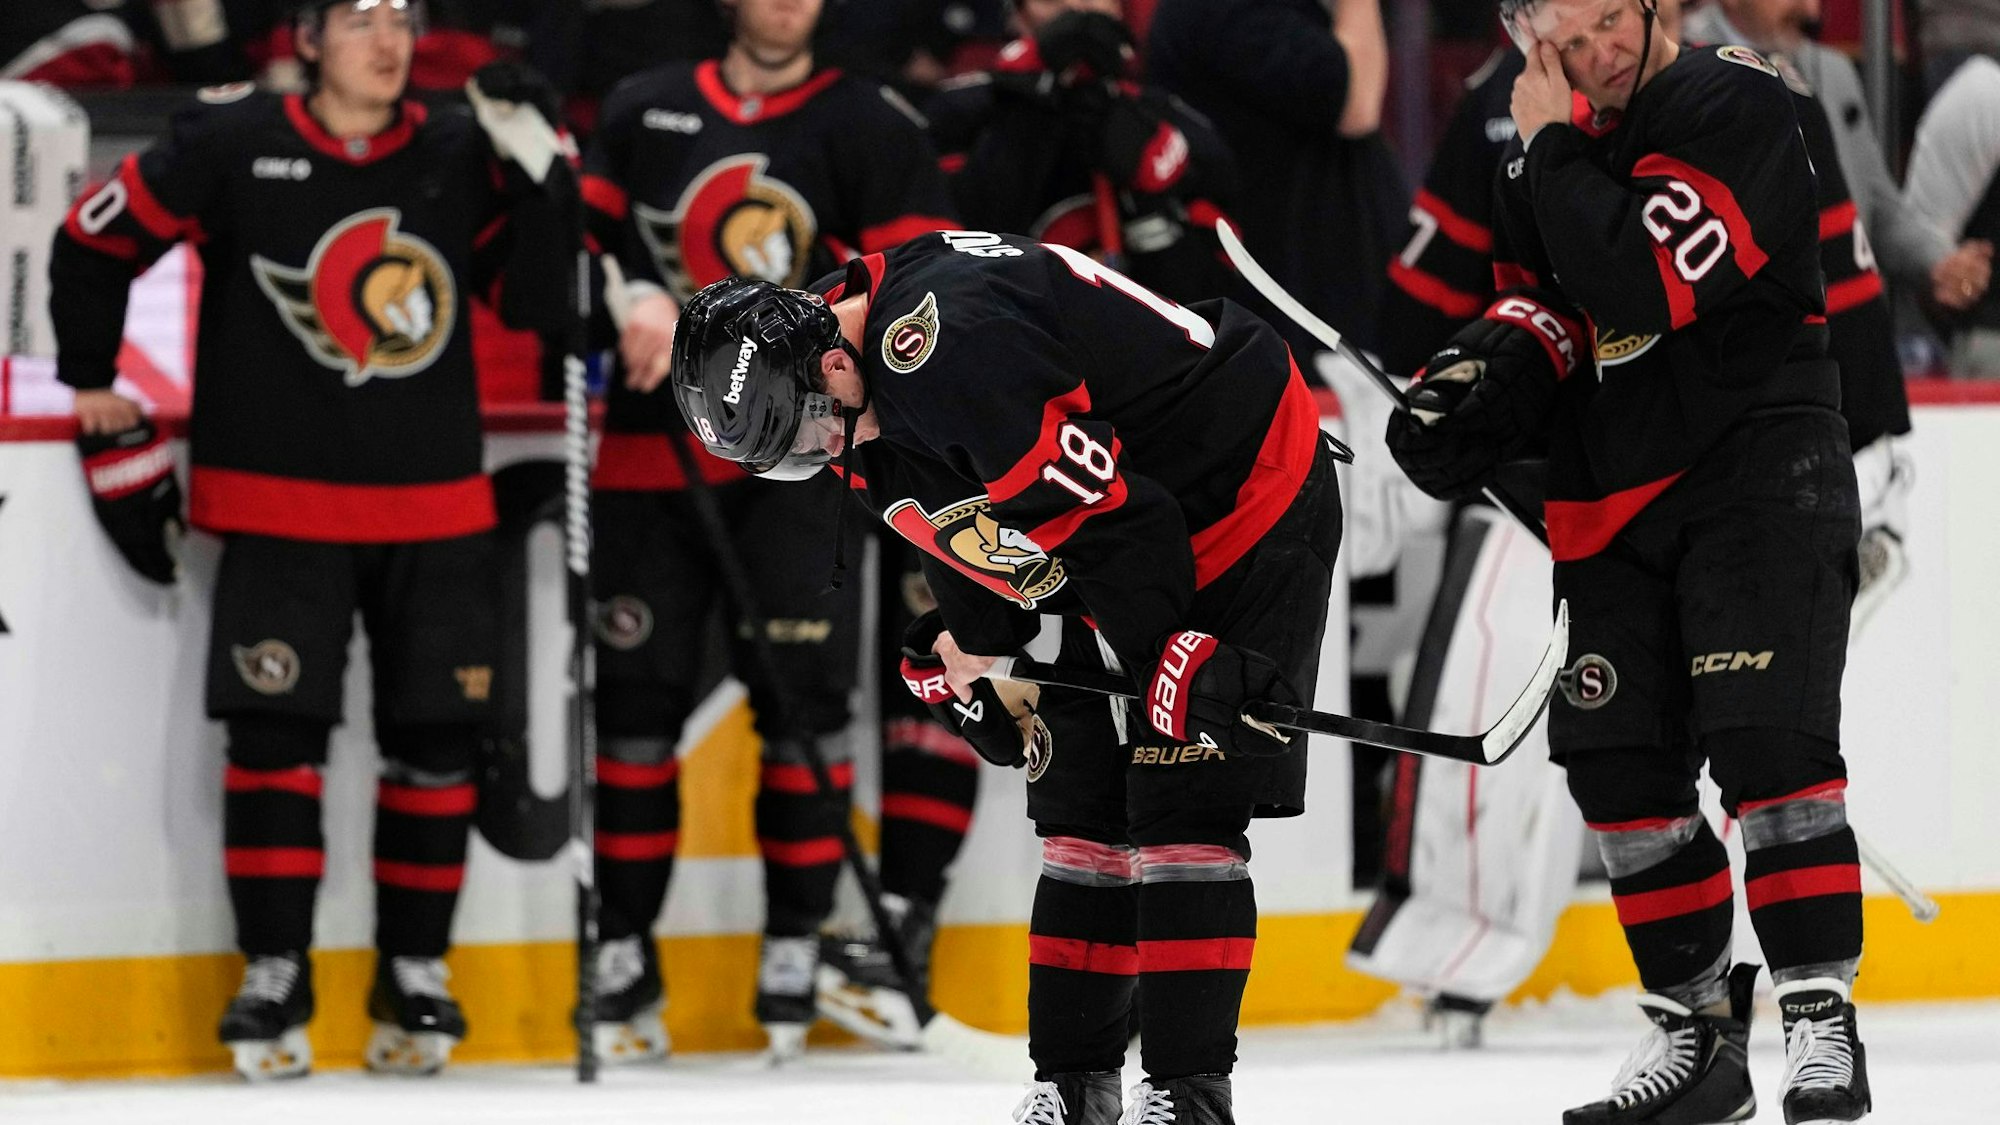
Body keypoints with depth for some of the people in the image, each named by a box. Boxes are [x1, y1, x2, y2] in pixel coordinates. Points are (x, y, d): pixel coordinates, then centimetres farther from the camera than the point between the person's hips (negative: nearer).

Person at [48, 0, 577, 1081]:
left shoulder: (457, 158, 4)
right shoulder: (230, 148, -5)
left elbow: (534, 296, 1)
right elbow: (95, 241, 4)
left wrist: (538, 168, -10)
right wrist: (96, 393, 6)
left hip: (435, 508, 3)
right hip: (282, 504, -3)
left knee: (437, 739, 4)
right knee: (275, 732, -7)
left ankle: (413, 974, 17)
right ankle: (274, 979, 4)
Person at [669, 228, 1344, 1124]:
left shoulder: (955, 350, -33)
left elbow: (1107, 514, -31)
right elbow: (972, 543, 12)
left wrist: (1173, 661, -26)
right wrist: (962, 660, 2)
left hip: (1248, 501, -10)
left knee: (1181, 805, -12)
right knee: (1079, 800, 8)